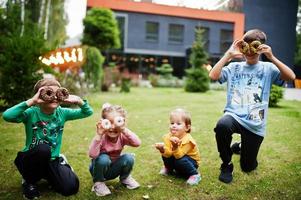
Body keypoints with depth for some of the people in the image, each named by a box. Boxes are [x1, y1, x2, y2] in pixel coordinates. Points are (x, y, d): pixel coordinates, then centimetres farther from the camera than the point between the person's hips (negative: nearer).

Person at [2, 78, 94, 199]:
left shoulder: (62, 113, -5)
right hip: (29, 160, -3)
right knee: (43, 149, -38)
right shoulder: (31, 113, -16)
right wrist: (31, 101, -36)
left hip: (52, 160, 4)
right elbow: (7, 116, -35)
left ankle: (46, 174, 21)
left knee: (71, 188, -14)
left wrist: (78, 100, -19)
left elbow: (88, 112, -1)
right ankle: (29, 181, -7)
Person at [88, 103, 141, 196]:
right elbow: (92, 154, -42)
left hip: (114, 169, 3)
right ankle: (98, 183, -8)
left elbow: (137, 143, -38)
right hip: (100, 168, -2)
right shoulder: (101, 137, -26)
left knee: (129, 158, -24)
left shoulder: (122, 136, -19)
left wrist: (124, 130, -49)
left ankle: (125, 177, 7)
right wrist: (99, 135, -50)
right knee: (103, 158, -35)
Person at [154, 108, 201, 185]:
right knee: (165, 155, -16)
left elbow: (179, 155, -37)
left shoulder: (187, 140, -30)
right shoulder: (168, 137, -15)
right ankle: (169, 168, 16)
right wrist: (162, 149, -42)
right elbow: (168, 154, -21)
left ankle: (194, 175, -10)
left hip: (191, 161, -6)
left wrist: (175, 147, -56)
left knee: (180, 160, -34)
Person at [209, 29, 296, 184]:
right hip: (234, 116, 0)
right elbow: (213, 76, -11)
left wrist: (271, 58, -19)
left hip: (255, 124, 1)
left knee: (248, 167, 10)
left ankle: (240, 147, 47)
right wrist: (228, 55, -12)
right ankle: (227, 165, -11)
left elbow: (291, 77, -14)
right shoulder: (234, 67, 5)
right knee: (222, 125, -39)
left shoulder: (268, 68, 2)